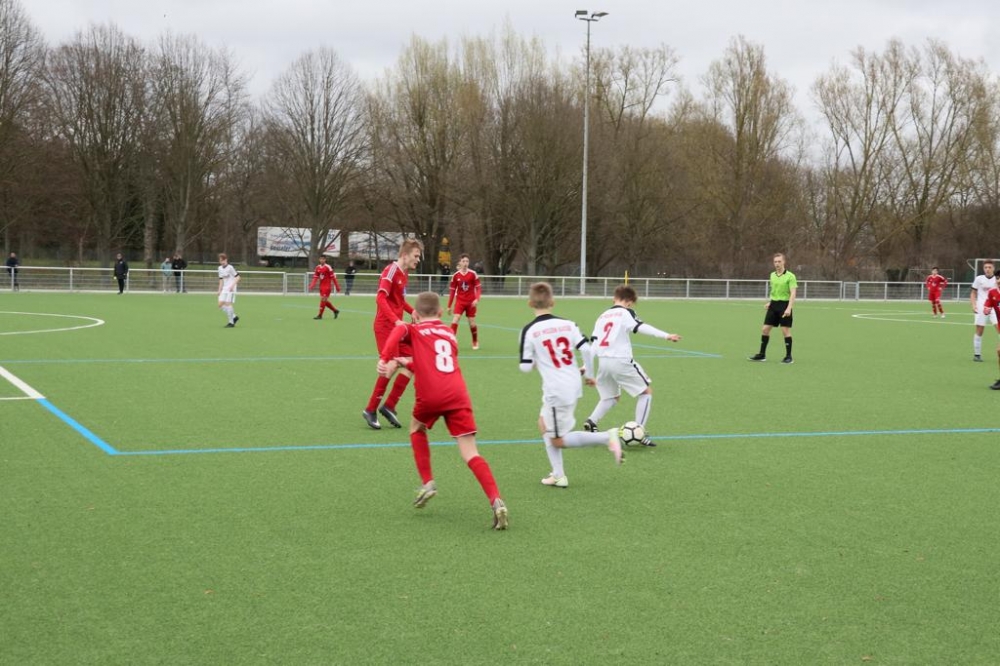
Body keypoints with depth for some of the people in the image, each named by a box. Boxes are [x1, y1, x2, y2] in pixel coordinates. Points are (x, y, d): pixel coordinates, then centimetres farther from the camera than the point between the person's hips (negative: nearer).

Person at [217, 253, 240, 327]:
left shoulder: (230, 267, -11)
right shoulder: (220, 268, 13)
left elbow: (237, 277, -11)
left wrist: (232, 285, -22)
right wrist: (219, 290, 15)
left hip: (230, 289, -8)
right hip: (224, 289, 8)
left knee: (228, 304, -14)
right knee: (220, 305, 0)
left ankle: (231, 322, -4)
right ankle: (234, 317, 14)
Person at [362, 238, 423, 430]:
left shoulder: (405, 274, 12)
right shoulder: (391, 270, -14)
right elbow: (381, 298, -24)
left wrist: (413, 311, 6)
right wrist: (396, 320, -33)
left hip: (397, 327, 9)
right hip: (385, 326, -9)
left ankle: (389, 406, 11)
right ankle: (371, 410, 3)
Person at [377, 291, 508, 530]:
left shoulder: (414, 330, 15)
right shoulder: (450, 334, 28)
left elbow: (398, 331, -9)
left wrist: (385, 359, -16)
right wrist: (408, 362, 33)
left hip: (430, 395, -2)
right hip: (457, 395, 2)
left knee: (416, 428, 31)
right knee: (471, 454, -1)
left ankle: (428, 483, 22)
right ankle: (496, 501, -20)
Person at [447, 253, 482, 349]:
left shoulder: (473, 274, -6)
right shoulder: (456, 275, -1)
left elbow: (478, 287, -4)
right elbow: (452, 291, 5)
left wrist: (477, 299, -20)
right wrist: (449, 306, 5)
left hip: (471, 302, -1)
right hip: (460, 301, 1)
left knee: (472, 323, 4)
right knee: (455, 320, -15)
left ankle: (475, 342, 26)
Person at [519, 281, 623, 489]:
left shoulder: (529, 331, -10)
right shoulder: (568, 324, 2)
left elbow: (525, 367, -8)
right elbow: (586, 349, -5)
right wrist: (589, 374, 12)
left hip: (556, 391, -7)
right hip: (573, 385, 7)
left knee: (558, 440, 7)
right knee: (544, 424, 24)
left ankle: (607, 437, -9)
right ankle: (558, 475, 20)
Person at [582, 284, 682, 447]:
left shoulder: (602, 316, 17)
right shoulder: (626, 313, -1)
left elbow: (594, 343, 12)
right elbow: (641, 327, -18)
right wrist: (666, 336, -26)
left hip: (603, 361, 7)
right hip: (621, 360, -7)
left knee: (611, 396, 28)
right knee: (646, 391, 9)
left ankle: (591, 421, 6)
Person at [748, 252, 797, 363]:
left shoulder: (790, 276, -10)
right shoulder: (772, 275, 10)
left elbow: (793, 293, -16)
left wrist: (789, 308, -26)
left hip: (784, 305, -6)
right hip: (773, 305, 6)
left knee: (786, 330, -5)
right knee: (765, 329, 3)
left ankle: (789, 356, 4)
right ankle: (762, 354, 13)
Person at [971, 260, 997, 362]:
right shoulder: (979, 279, 2)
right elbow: (973, 293, 9)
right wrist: (974, 305, -4)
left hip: (994, 308, 0)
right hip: (981, 308, 0)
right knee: (979, 330, 0)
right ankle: (977, 354, 10)